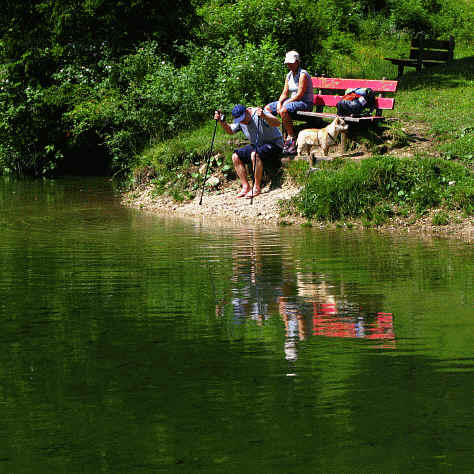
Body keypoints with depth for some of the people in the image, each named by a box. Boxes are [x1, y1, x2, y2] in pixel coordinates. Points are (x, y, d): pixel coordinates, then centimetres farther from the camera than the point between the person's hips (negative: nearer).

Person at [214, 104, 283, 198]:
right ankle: (246, 187, -5)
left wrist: (264, 116, -54)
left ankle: (257, 187, -24)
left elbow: (277, 123, -37)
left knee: (255, 154, -34)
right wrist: (222, 122, 1)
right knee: (236, 156, -6)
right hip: (256, 145, 8)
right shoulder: (239, 121, 0)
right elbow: (230, 131, 19)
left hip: (274, 144, -8)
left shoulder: (258, 114, -24)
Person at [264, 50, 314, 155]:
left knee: (284, 110, -36)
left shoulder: (303, 74, -14)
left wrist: (285, 103, -21)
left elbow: (299, 95, -20)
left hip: (305, 103, -9)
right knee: (267, 108, 3)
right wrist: (279, 103, -10)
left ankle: (292, 139, -30)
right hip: (292, 101, 9)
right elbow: (285, 93, 11)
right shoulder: (289, 75, 13)